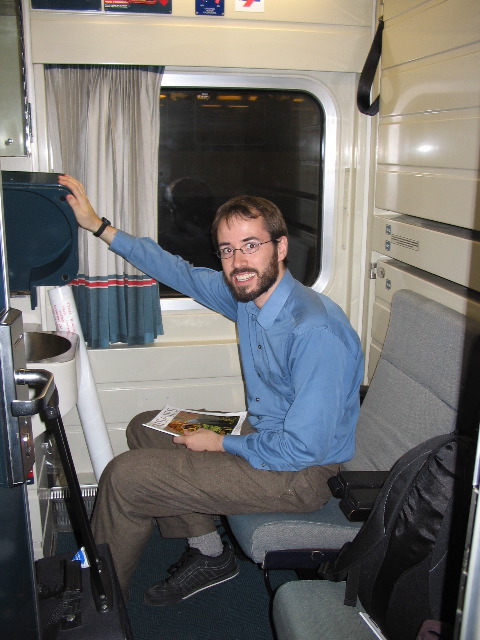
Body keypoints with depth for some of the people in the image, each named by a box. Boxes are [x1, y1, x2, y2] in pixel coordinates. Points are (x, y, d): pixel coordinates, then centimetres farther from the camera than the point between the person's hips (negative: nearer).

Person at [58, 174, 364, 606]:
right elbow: (181, 272, 11)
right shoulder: (246, 293, -4)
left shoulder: (315, 331, -30)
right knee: (144, 428, 18)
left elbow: (303, 449, -30)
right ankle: (208, 554, 19)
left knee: (124, 477, -10)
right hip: (262, 433, 9)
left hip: (301, 473, -9)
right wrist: (98, 225, 11)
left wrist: (221, 444, -15)